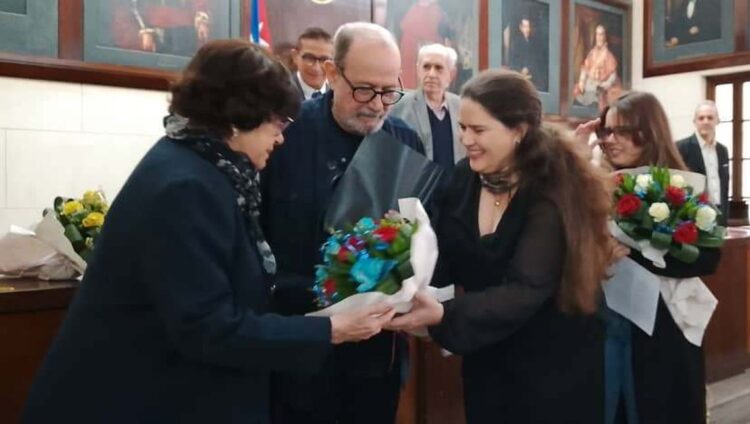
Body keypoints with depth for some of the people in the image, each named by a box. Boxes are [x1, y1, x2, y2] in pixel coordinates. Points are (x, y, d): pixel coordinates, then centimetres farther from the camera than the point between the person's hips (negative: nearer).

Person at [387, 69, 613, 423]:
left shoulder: (552, 191, -22)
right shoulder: (463, 178, -6)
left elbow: (527, 290, -30)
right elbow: (447, 260, -4)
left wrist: (444, 315, -43)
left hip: (553, 365, -5)